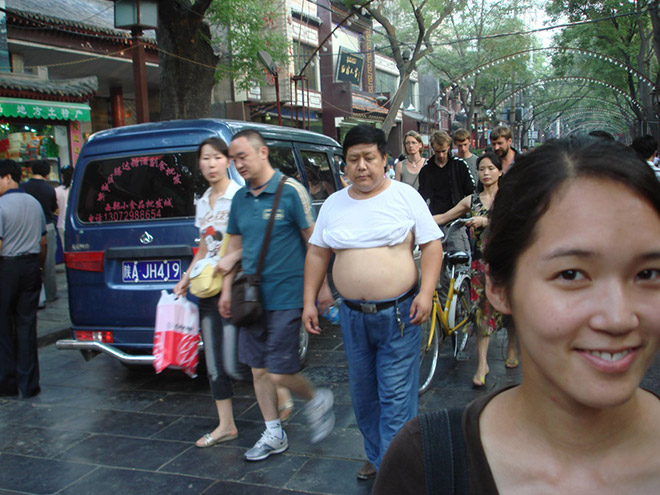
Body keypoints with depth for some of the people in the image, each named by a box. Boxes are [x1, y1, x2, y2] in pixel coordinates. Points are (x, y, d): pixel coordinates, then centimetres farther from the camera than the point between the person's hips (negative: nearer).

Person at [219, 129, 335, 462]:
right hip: (251, 297, 7)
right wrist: (227, 289, 12)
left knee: (280, 373, -5)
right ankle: (274, 435, 28)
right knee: (259, 370, 12)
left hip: (285, 297, -6)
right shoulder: (239, 199, 9)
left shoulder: (291, 190, -9)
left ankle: (318, 400, 26)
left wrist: (322, 287, -7)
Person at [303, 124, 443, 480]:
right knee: (362, 394, 15)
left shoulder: (405, 196, -2)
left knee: (395, 398, -1)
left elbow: (432, 244, -3)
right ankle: (376, 457, 34)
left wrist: (426, 293, -15)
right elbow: (317, 253, 12)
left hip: (398, 314, -4)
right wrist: (309, 302, 6)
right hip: (352, 315, 4)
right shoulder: (333, 204, 8)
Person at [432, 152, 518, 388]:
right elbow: (444, 217, 10)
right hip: (481, 259, 2)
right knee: (483, 309, -1)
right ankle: (482, 363, 2)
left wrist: (485, 221, -26)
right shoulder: (472, 200, 8)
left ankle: (512, 346, 33)